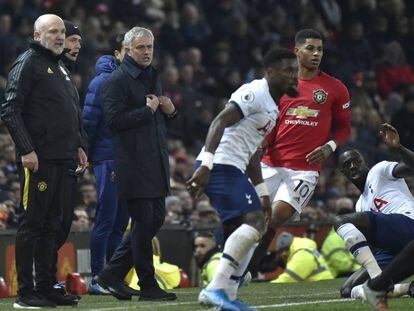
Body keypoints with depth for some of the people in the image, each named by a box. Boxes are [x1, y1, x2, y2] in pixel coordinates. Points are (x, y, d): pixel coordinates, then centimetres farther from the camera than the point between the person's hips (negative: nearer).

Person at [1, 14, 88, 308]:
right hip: (38, 161, -9)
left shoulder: (61, 68, 20)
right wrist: (26, 150, -19)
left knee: (51, 225, 11)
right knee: (32, 224, -5)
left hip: (62, 161, 9)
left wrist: (79, 146, 17)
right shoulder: (27, 63, -7)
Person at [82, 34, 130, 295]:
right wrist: (85, 154, -11)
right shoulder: (103, 81, -6)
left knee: (121, 222, 8)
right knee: (106, 221, -6)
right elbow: (88, 120, -9)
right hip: (108, 159, -7)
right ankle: (97, 278, -2)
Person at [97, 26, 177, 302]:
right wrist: (147, 111, -16)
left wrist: (169, 111, 9)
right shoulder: (117, 80, -8)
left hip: (156, 162, 9)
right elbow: (114, 121, -17)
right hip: (133, 163, -9)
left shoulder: (153, 77, 20)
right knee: (144, 222, -5)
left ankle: (112, 274, 16)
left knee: (156, 218, 9)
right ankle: (148, 286, 2)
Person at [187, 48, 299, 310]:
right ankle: (216, 288, -26)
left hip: (232, 170, 11)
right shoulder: (256, 93, -9)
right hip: (221, 167, -11)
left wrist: (262, 192, 29)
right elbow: (221, 121, -20)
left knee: (243, 232, 12)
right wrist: (206, 164, -30)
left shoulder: (272, 107, 23)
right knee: (254, 221, -20)